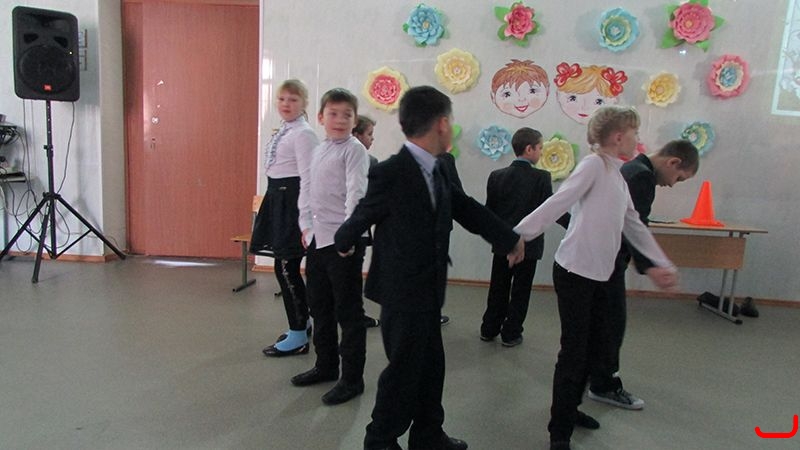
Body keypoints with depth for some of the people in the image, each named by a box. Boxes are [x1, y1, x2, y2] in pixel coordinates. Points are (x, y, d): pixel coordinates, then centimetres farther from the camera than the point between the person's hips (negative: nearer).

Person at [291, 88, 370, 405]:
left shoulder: (354, 150, -9)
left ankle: (352, 378, 15)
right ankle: (326, 366, 36)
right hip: (317, 238, 8)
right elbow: (306, 188, 17)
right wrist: (306, 226, 10)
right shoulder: (318, 150, 14)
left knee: (348, 310, 1)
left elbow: (356, 193, -19)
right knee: (319, 305, 18)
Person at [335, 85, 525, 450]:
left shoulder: (438, 173, 5)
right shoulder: (389, 174, -21)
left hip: (428, 291, 8)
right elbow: (362, 216, -9)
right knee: (404, 368, 4)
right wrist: (344, 243, 11)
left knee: (431, 365, 19)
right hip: (402, 293, -8)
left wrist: (511, 239, 19)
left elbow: (468, 209, 13)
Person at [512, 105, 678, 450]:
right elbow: (558, 203, -20)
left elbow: (635, 227, 20)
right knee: (574, 351, -4)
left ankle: (569, 408, 33)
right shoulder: (593, 164, -11)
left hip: (600, 275, 9)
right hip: (574, 272, -9)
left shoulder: (619, 177, 16)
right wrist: (518, 234, -27)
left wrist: (662, 264, 20)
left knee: (593, 347, 16)